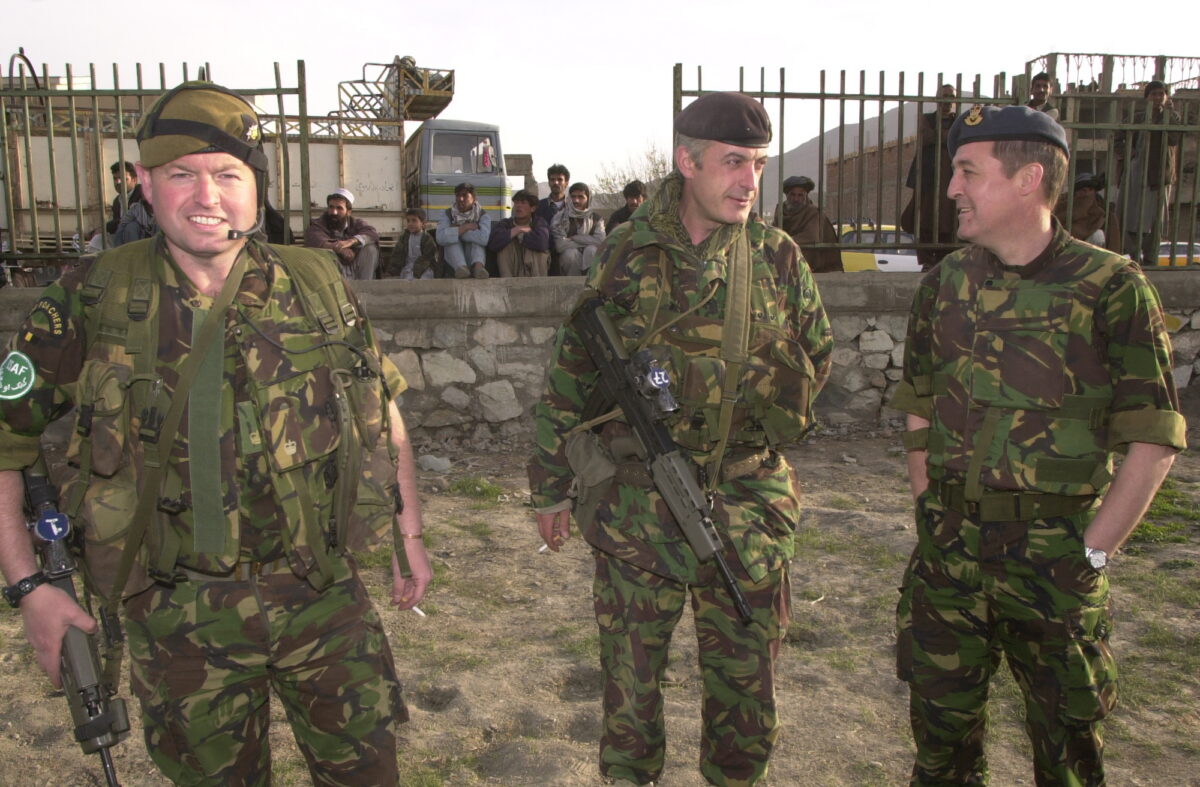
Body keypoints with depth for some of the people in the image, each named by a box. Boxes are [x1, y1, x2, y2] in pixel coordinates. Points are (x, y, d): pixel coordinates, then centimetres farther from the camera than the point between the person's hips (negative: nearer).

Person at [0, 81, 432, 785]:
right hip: (181, 618, 0)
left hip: (323, 597, 1)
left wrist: (410, 534, 9)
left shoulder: (318, 287, -4)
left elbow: (382, 411, 8)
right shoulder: (94, 301, -7)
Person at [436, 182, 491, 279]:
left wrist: (457, 231, -14)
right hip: (454, 262, 1)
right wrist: (466, 227, -18)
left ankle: (478, 266, -47)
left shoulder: (483, 215, -1)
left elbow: (484, 238, -25)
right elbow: (441, 238, -20)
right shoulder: (447, 215, 2)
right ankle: (461, 267, -47)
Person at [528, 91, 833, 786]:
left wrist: (770, 420, 4)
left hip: (746, 506, 2)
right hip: (636, 504, -1)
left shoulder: (779, 258, 1)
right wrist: (551, 486, 6)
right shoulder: (625, 255, -3)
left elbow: (819, 353, 15)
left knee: (747, 675, 13)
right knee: (630, 673, 11)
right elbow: (570, 375, 2)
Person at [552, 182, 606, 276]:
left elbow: (600, 241, -15)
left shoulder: (596, 218, 3)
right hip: (567, 259, -1)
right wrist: (586, 242, -10)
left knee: (591, 250, -29)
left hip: (590, 259, 1)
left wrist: (574, 238, -13)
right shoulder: (560, 216, -3)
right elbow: (560, 244, -17)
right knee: (571, 253, -33)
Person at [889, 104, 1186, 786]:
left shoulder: (1110, 288, -9)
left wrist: (1093, 553, -9)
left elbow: (1155, 441, -7)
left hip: (1055, 557, -3)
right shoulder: (944, 284, 5)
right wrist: (934, 517, 6)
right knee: (941, 726, 15)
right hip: (949, 551, 4)